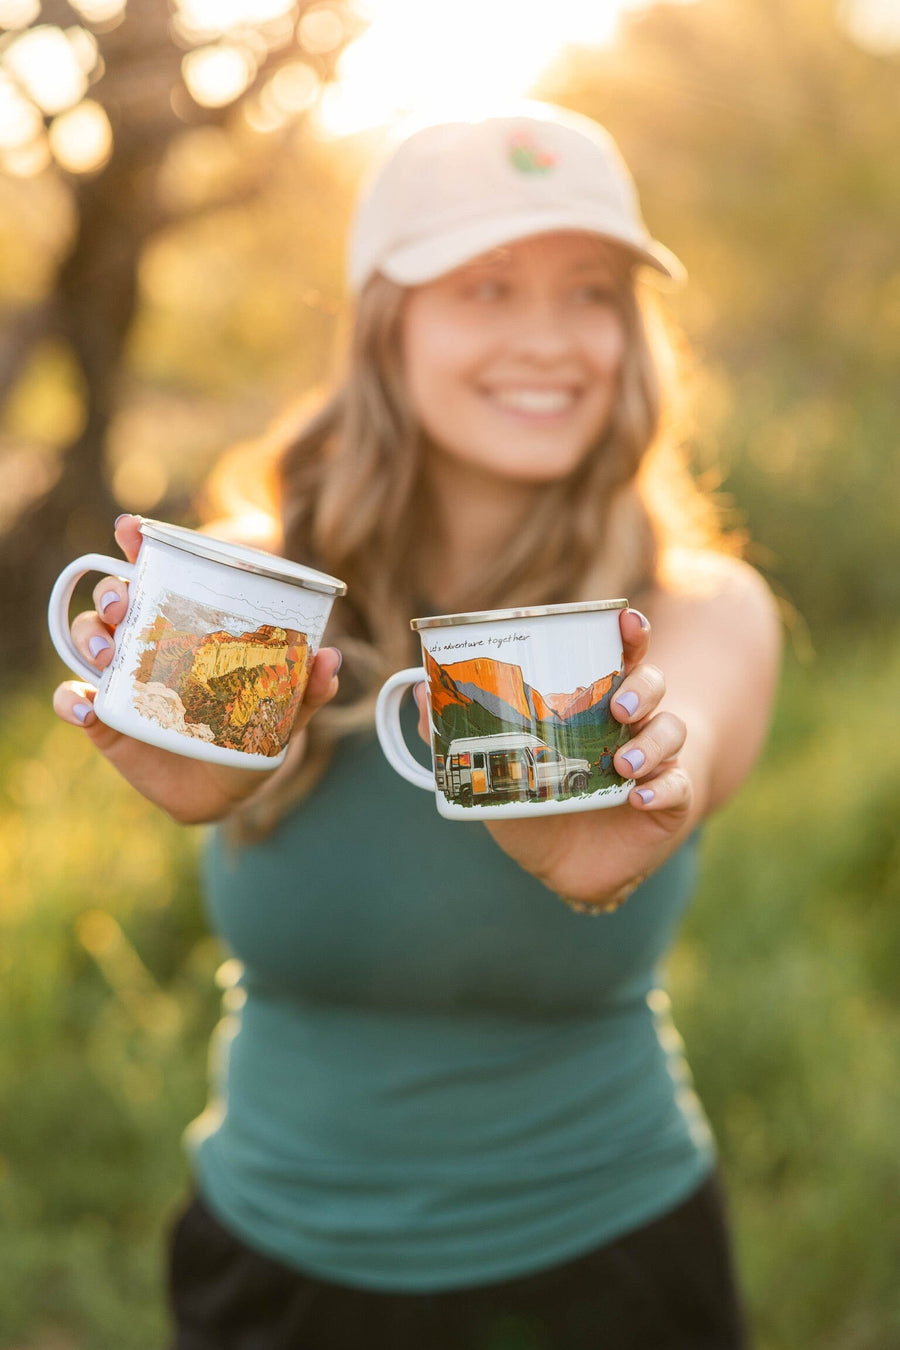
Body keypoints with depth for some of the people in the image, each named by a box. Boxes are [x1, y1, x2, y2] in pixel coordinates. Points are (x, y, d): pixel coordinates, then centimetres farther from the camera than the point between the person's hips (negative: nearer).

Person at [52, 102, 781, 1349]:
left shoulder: (704, 608, -14)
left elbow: (681, 741, -34)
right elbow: (212, 764, -31)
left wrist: (597, 843, -56)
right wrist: (186, 742, -53)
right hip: (282, 1248, 1)